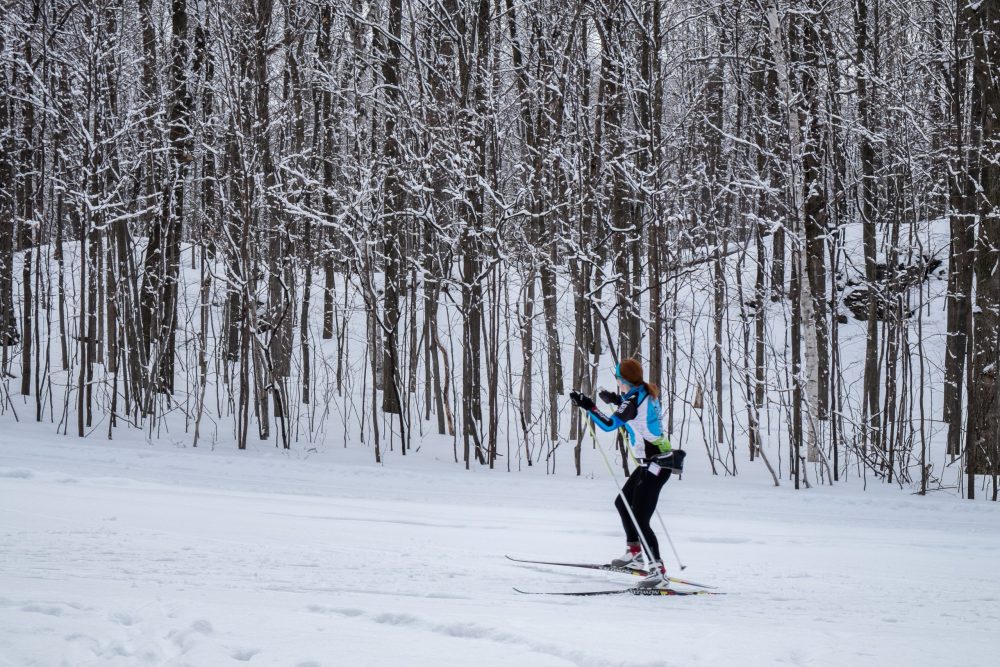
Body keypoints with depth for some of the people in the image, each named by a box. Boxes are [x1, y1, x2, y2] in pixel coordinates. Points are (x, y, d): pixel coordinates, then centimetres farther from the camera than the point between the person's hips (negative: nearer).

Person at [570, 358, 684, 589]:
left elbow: (609, 424, -20)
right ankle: (635, 554, 35)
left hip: (654, 465, -10)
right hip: (652, 463, 10)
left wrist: (588, 406, -14)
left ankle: (659, 572, -14)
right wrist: (617, 400, 25)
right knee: (622, 503, 25)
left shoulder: (632, 400, -20)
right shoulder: (648, 393, 7)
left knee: (640, 520, -11)